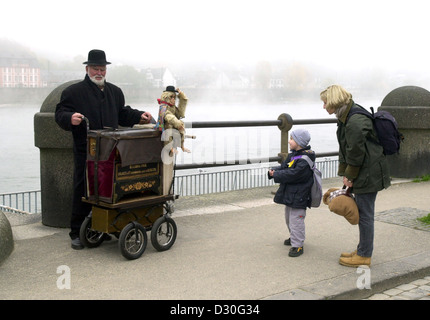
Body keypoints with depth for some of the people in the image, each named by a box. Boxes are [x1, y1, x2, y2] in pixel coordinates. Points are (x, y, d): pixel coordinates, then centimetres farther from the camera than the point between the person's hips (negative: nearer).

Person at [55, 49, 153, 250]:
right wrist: (70, 118, -24)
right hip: (86, 152, -5)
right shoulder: (73, 92, 1)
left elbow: (122, 113, 29)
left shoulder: (115, 92, 18)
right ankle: (77, 233, 9)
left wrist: (139, 116, 13)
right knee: (83, 191, -1)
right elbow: (60, 114, -3)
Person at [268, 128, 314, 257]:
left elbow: (293, 174, -28)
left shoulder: (305, 159, -22)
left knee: (296, 220, -7)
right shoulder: (292, 155, 9)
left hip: (298, 197, -10)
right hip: (289, 194, 10)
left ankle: (297, 245, 0)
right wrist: (273, 171, -9)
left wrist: (276, 174, -22)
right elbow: (284, 167, 12)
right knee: (289, 218, 23)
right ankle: (294, 238, 41)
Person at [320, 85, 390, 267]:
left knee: (365, 214, 0)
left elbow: (356, 153, -20)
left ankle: (364, 256, 11)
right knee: (363, 213, 17)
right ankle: (362, 250, 29)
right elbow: (344, 149, 13)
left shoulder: (355, 122, -23)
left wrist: (349, 175, -9)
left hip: (368, 175, -10)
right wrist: (345, 173, 9)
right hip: (364, 174, 10)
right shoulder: (345, 118, 10)